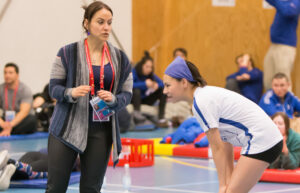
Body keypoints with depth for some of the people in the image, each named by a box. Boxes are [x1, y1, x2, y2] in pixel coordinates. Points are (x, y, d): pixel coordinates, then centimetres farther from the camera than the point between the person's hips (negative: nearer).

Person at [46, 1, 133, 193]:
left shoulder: (120, 58, 7)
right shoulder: (68, 53, -2)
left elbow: (127, 94, 8)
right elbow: (54, 87, 0)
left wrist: (113, 100, -15)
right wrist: (71, 93, -22)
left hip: (101, 131, 3)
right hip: (68, 127, -2)